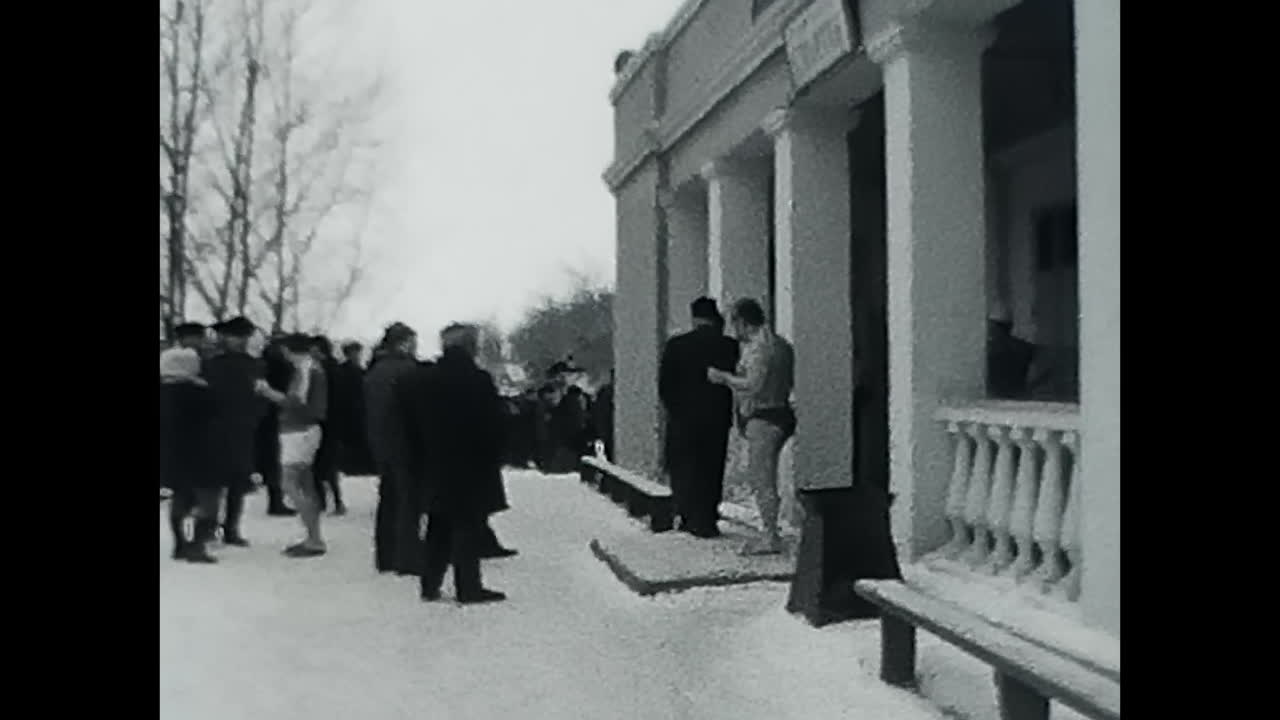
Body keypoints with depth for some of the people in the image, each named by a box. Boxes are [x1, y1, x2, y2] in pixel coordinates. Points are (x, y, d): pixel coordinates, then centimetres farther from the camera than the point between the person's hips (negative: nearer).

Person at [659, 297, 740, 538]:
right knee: (711, 471, 12)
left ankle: (689, 517, 8)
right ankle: (707, 521, 13)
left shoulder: (675, 345, -6)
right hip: (718, 419, 1)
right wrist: (728, 414, 8)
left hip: (683, 419, -1)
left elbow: (664, 384, -4)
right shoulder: (730, 346, -5)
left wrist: (673, 410, 8)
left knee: (683, 471, 12)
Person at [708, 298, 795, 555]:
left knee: (762, 478, -7)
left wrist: (723, 377, -13)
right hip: (778, 415, 10)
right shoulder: (780, 344, 15)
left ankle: (771, 538, -4)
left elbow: (754, 385, -25)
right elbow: (790, 382, 18)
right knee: (759, 476, 14)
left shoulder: (758, 348, -15)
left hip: (763, 420, -10)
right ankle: (770, 533, 17)